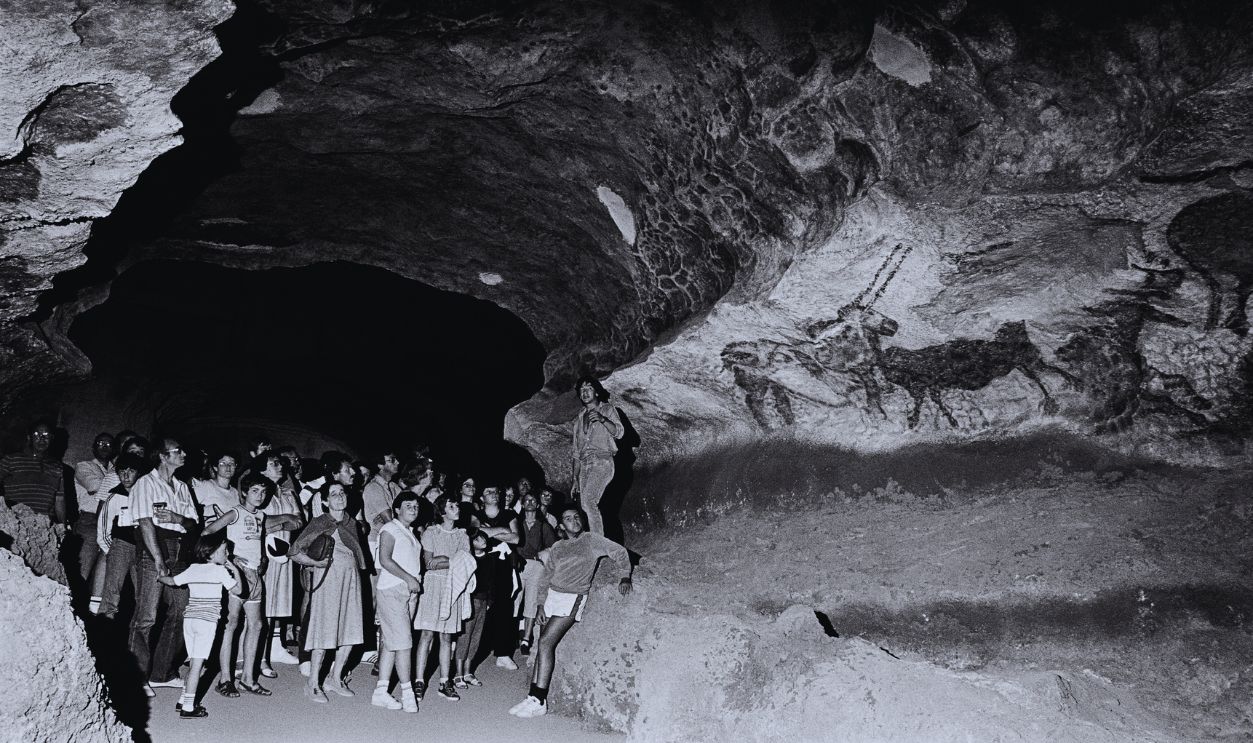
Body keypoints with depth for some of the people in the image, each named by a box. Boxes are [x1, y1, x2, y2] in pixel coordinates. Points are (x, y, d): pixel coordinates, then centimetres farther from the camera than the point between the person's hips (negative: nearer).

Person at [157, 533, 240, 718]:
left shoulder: (193, 569, 12)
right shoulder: (220, 571, -3)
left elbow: (171, 581, 21)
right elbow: (236, 591, 0)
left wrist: (158, 576, 41)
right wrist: (235, 572, 12)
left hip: (189, 618, 6)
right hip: (207, 621, -6)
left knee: (194, 663, 17)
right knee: (197, 663, -6)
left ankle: (183, 700, 21)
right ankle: (188, 707, -7)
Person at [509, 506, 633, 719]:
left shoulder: (592, 541, 1)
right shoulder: (557, 547, 16)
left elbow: (620, 552, 3)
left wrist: (625, 577, -8)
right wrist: (542, 606, 12)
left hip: (572, 598, -6)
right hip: (552, 597, 6)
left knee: (545, 643, -17)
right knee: (544, 645, 0)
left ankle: (538, 701, -14)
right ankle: (534, 697, 4)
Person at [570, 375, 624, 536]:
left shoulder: (607, 409, 10)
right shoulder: (579, 418, 24)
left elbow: (619, 433, -5)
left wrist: (602, 419, -23)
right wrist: (574, 479, 17)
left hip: (602, 462, -6)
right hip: (584, 465, 6)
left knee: (589, 501, -24)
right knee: (586, 507, -6)